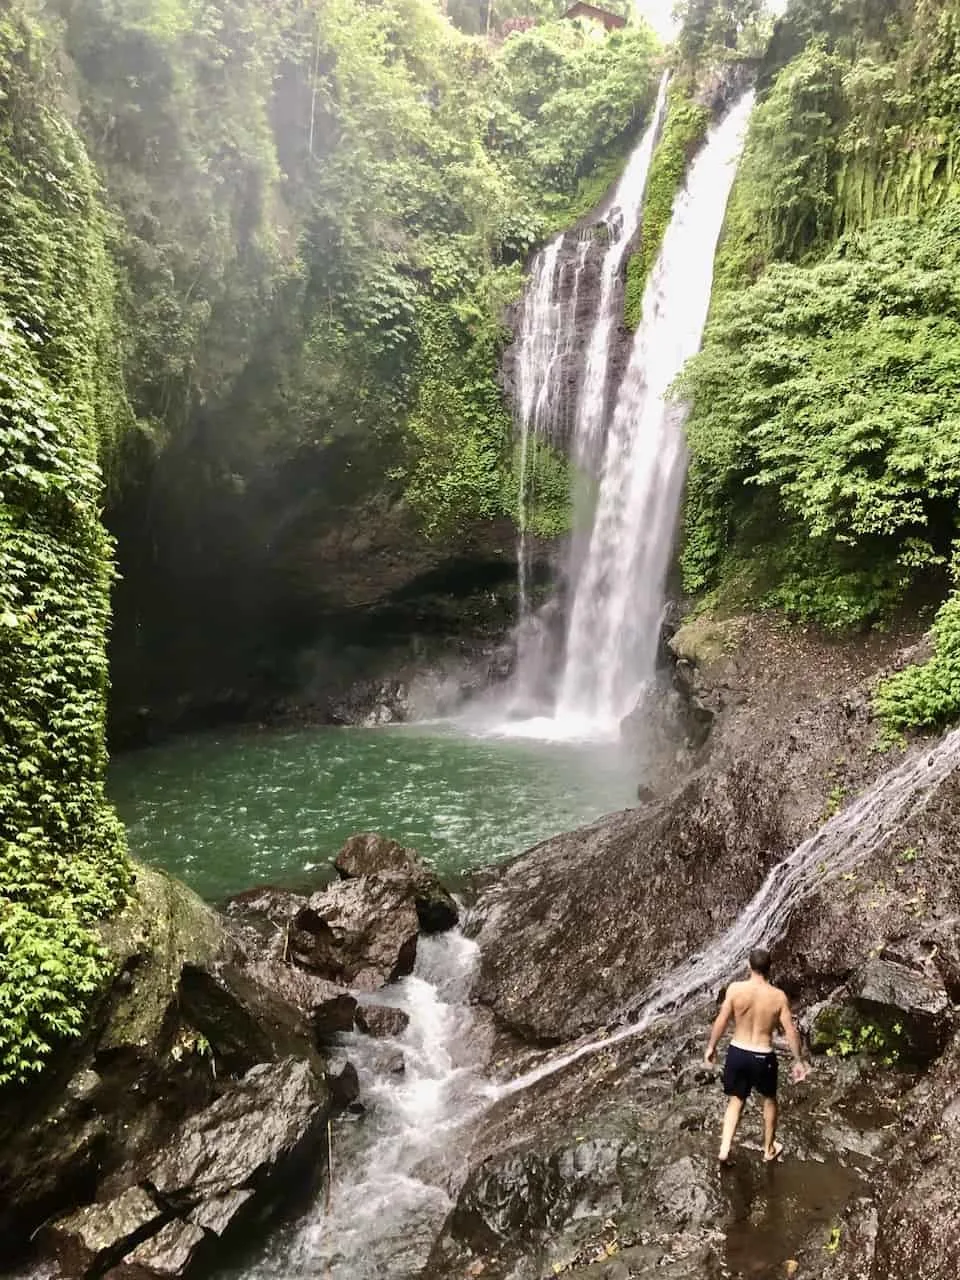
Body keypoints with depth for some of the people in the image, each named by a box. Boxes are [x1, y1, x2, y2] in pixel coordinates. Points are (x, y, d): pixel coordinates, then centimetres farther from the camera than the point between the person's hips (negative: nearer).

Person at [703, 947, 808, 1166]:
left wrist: (711, 1047, 6)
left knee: (736, 1099, 21)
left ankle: (725, 1148, 12)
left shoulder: (735, 989, -13)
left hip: (737, 1052, 1)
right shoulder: (778, 996, -12)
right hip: (763, 1057, -1)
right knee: (769, 1099, 27)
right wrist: (798, 1061, 5)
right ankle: (769, 1149, 39)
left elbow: (721, 1021, -8)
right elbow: (791, 1031, -9)